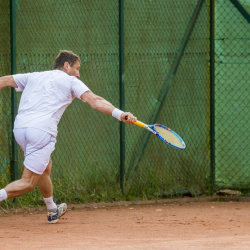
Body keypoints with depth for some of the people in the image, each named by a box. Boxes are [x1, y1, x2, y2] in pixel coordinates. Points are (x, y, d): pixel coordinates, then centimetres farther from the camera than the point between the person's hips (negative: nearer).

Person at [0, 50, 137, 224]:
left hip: (19, 127, 7)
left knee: (45, 166, 29)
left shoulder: (33, 77, 26)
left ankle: (52, 210, 40)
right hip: (42, 130, -7)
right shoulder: (71, 81, 11)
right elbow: (95, 101, -3)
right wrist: (120, 114, -11)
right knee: (28, 183, -6)